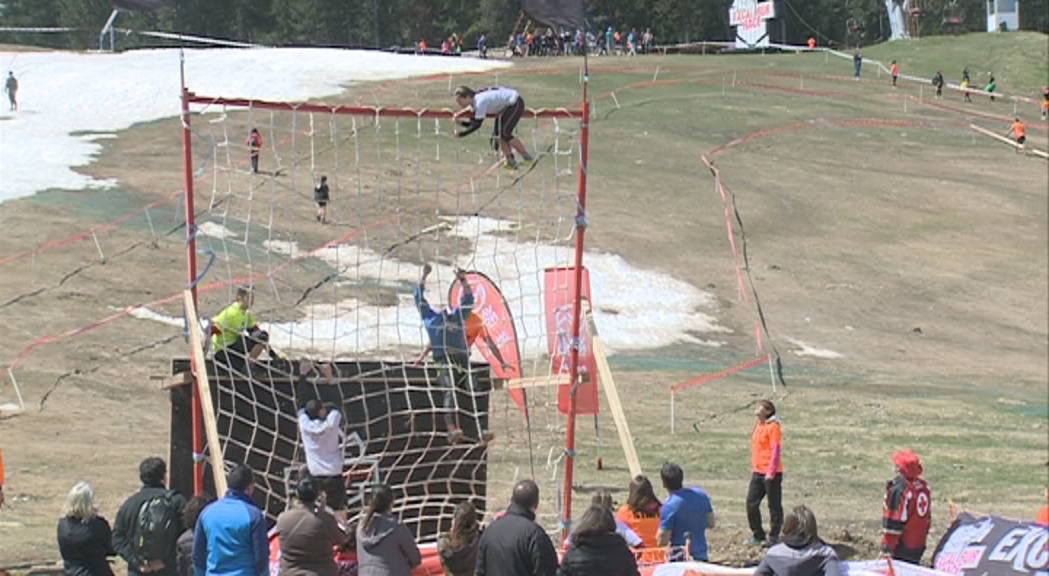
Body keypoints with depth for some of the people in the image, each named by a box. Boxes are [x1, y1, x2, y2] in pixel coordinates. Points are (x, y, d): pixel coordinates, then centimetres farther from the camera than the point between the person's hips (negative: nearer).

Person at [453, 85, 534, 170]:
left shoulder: (480, 102, -28)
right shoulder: (474, 101, 1)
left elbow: (476, 125, -28)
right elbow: (473, 123, 6)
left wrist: (461, 134, -22)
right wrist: (460, 123, -11)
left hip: (515, 103, -10)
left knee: (504, 133, -16)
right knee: (497, 133, 2)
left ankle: (527, 157, -8)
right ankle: (511, 161, 4)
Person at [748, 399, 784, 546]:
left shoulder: (773, 427, -12)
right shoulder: (758, 426, 14)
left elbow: (776, 450, -16)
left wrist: (771, 472, -20)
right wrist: (753, 468, 19)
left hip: (771, 474, -9)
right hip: (757, 472, 9)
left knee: (774, 506, 1)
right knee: (751, 504, 8)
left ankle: (774, 537, 7)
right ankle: (757, 535, 18)